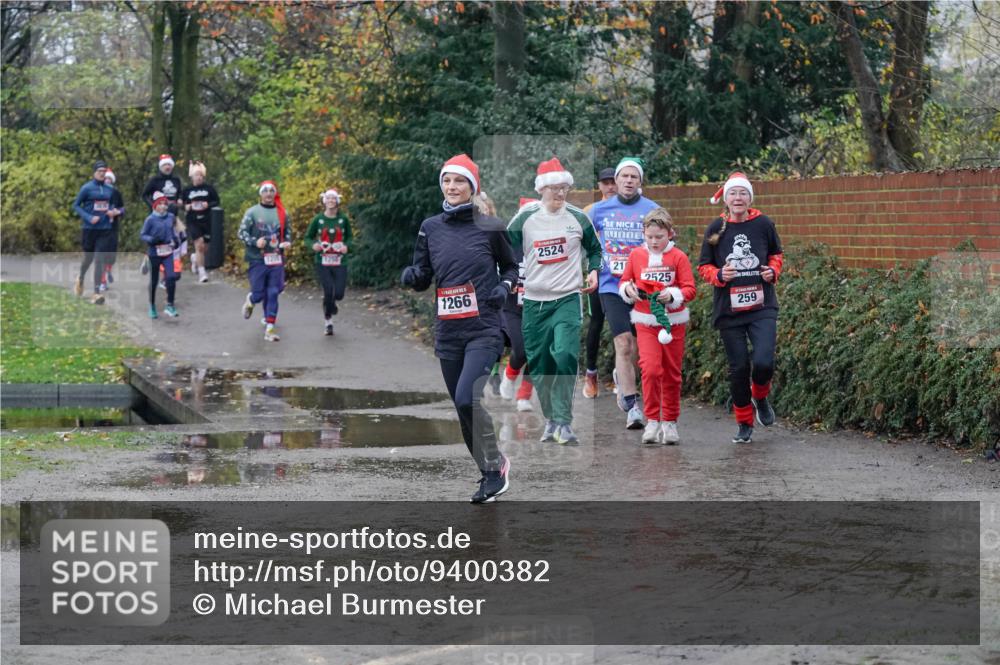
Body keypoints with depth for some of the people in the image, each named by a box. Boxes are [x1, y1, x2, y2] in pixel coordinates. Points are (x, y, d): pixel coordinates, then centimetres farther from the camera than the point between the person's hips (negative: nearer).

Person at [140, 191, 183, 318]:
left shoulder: (171, 217, 3)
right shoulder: (150, 220, -10)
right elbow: (142, 235, -6)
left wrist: (177, 239, 8)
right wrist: (152, 240, -23)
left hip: (168, 252, 2)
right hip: (154, 253, -2)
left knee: (171, 277, -15)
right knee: (154, 281, 8)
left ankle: (170, 305, -6)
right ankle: (152, 307, 25)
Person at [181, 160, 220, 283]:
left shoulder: (209, 188, 2)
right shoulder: (186, 190, 2)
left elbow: (217, 201, 7)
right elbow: (181, 204, 11)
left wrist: (208, 205, -11)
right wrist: (186, 207, -11)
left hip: (206, 221, 2)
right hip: (193, 221, -2)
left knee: (204, 247, 8)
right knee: (199, 245, -16)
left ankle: (195, 258, 43)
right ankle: (201, 271, -7)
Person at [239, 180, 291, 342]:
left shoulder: (282, 213, 8)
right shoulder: (252, 212, -1)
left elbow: (288, 231, 20)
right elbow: (242, 232, -1)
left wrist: (287, 242, 0)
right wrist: (254, 242, -16)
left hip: (276, 258, 2)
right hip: (257, 258, -2)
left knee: (273, 293, -2)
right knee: (258, 293, -1)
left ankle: (269, 329, 1)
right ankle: (250, 300, 38)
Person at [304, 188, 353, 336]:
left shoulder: (343, 219, 1)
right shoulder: (318, 219, -1)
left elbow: (349, 237, 13)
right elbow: (308, 237, 7)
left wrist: (347, 246, -8)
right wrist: (313, 245, -15)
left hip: (340, 262, 1)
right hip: (322, 262, -1)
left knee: (339, 293, -7)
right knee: (328, 291, -12)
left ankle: (331, 303, 31)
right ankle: (328, 322, 7)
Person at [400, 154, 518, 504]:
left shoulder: (490, 227, -2)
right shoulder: (431, 228, 7)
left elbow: (511, 266, 12)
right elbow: (422, 278, 12)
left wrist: (504, 287, -7)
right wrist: (410, 275, -10)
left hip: (484, 329, -5)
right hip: (448, 332, 5)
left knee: (467, 398, -21)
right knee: (463, 409, 7)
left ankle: (495, 465, -3)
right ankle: (491, 474, 22)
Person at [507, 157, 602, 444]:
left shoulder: (577, 218, 2)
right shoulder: (524, 219, -2)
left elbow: (594, 248, 18)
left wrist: (593, 270, 0)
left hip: (568, 299, -1)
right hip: (534, 302, 1)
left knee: (565, 356, -20)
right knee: (539, 365, 6)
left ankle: (563, 421, -16)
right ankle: (550, 420, 24)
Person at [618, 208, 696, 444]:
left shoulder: (678, 257, -4)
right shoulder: (636, 255, 3)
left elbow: (690, 290, -5)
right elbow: (624, 283, 13)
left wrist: (672, 295, -22)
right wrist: (628, 289, -10)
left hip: (673, 322, 0)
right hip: (645, 322, 0)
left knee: (672, 374, 7)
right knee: (650, 368, -16)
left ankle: (669, 422, 20)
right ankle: (652, 420, -7)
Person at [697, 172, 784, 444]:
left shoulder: (764, 224, 1)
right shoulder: (716, 228, 0)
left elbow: (776, 254, 17)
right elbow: (703, 267, 7)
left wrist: (773, 270, -3)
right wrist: (719, 275, -13)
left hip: (762, 307, -1)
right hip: (728, 309, 1)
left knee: (764, 362, -16)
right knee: (739, 368, 4)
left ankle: (760, 398, 18)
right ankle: (744, 424, 21)